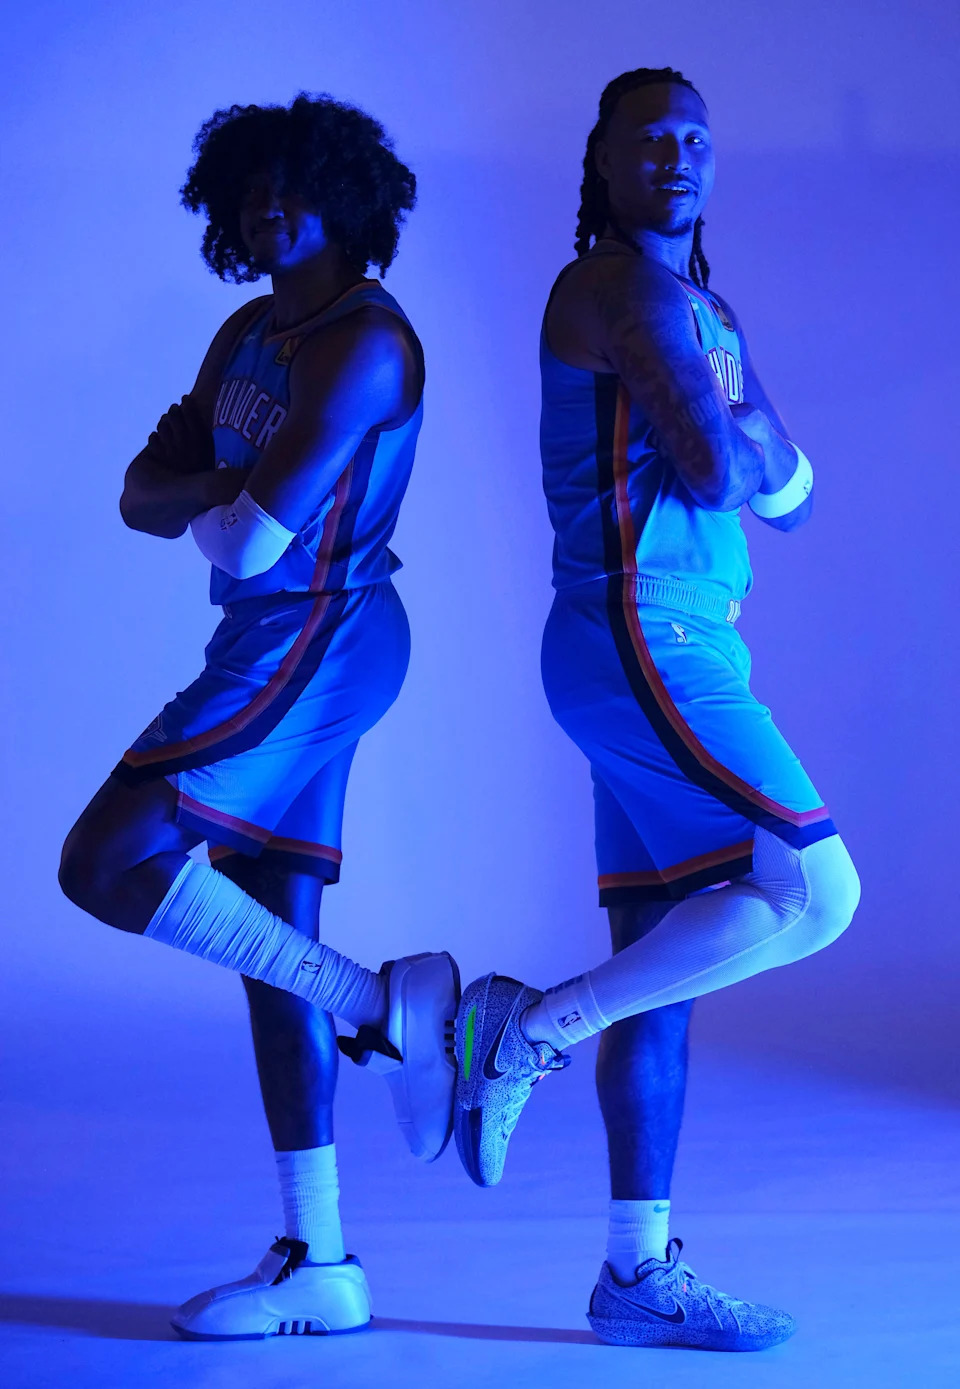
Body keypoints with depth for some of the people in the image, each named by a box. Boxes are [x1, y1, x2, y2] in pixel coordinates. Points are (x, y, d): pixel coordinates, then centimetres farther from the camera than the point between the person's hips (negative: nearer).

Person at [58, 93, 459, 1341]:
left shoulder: (363, 344, -14)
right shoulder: (249, 334, 15)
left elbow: (248, 537, -20)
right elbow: (142, 496, 10)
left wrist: (212, 505, 2)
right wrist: (233, 495, -9)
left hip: (316, 641, -9)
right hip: (277, 648, 9)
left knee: (105, 865, -16)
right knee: (272, 942, 9)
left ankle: (386, 1005, -8)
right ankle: (318, 1267, 14)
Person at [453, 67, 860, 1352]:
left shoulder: (699, 306, 22)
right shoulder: (624, 284, -9)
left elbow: (787, 494, 19)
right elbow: (713, 470, -20)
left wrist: (759, 438, -2)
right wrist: (738, 419, 3)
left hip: (675, 660, 10)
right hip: (645, 653, -10)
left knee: (663, 970, 8)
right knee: (814, 894, -14)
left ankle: (641, 1271, 12)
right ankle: (531, 1029, -7)